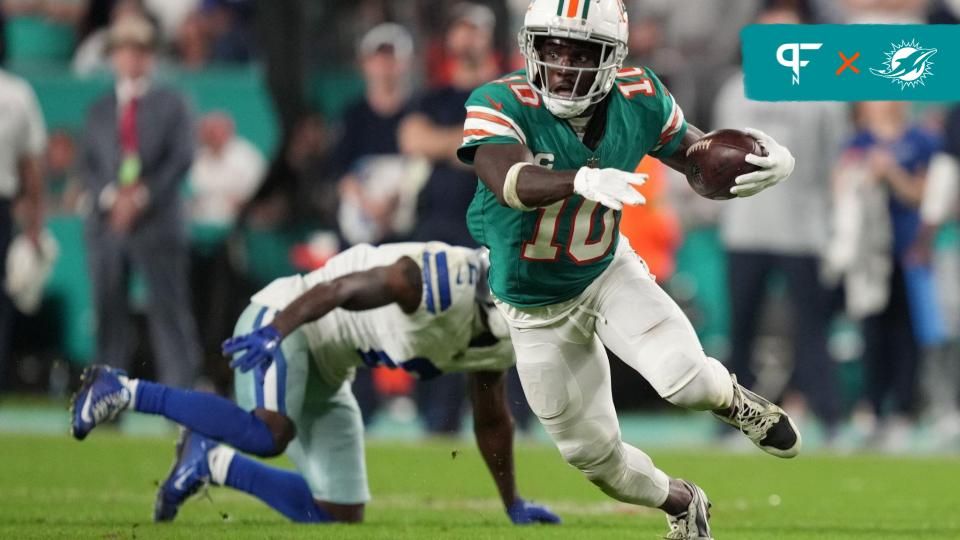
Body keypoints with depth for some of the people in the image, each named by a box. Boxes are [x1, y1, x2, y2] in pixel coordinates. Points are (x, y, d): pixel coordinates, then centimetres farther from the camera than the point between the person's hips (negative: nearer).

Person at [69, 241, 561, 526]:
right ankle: (121, 391, -18)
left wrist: (514, 504, 21)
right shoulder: (447, 280, -27)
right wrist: (275, 332, -44)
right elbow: (344, 287, -32)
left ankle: (211, 463, 18)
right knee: (268, 435, -36)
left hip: (326, 372, 9)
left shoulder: (494, 339, 3)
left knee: (339, 513, 5)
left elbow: (491, 420, 18)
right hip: (287, 318, -9)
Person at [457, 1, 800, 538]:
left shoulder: (639, 101, -17)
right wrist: (583, 180, -69)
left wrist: (772, 163, -23)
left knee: (685, 377, -26)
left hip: (610, 274, 1)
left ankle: (730, 398, 12)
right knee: (596, 455, 10)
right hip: (538, 310, -1)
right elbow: (509, 183, -49)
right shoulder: (501, 105, -29)